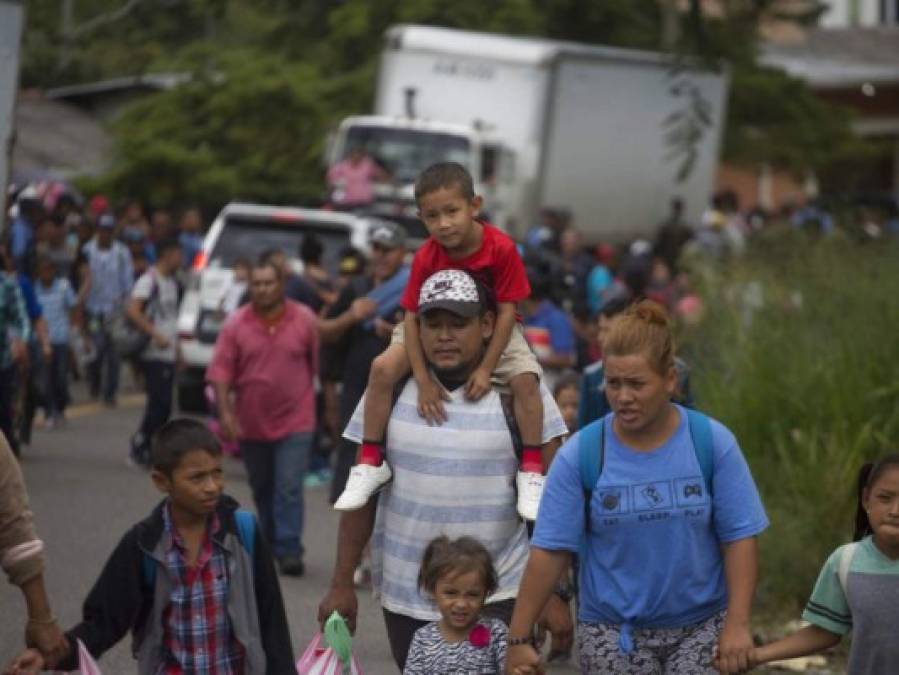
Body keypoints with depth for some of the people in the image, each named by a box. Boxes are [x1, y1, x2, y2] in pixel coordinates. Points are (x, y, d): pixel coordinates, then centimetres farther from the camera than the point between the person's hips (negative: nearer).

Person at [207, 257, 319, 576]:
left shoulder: (304, 320, -4)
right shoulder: (236, 324, -3)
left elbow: (319, 365, 2)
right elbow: (220, 371, -5)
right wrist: (225, 413, -15)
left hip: (294, 422, -2)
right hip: (251, 424, 3)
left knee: (289, 488, -11)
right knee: (261, 489, 15)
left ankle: (289, 550, -8)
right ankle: (270, 545, 31)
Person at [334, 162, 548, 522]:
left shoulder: (501, 248, -27)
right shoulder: (426, 258, -21)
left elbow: (507, 310, -21)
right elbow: (412, 317, -19)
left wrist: (486, 368, -24)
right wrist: (423, 380, -26)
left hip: (492, 329, -1)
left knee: (525, 379, -27)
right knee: (383, 368, -19)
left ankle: (531, 470, -11)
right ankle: (370, 463, -6)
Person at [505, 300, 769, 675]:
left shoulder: (712, 443, -7)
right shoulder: (580, 454, -7)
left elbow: (739, 538, -4)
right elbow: (550, 550, -7)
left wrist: (737, 625, -10)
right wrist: (519, 638, -8)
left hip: (700, 627, 0)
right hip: (612, 633, 0)